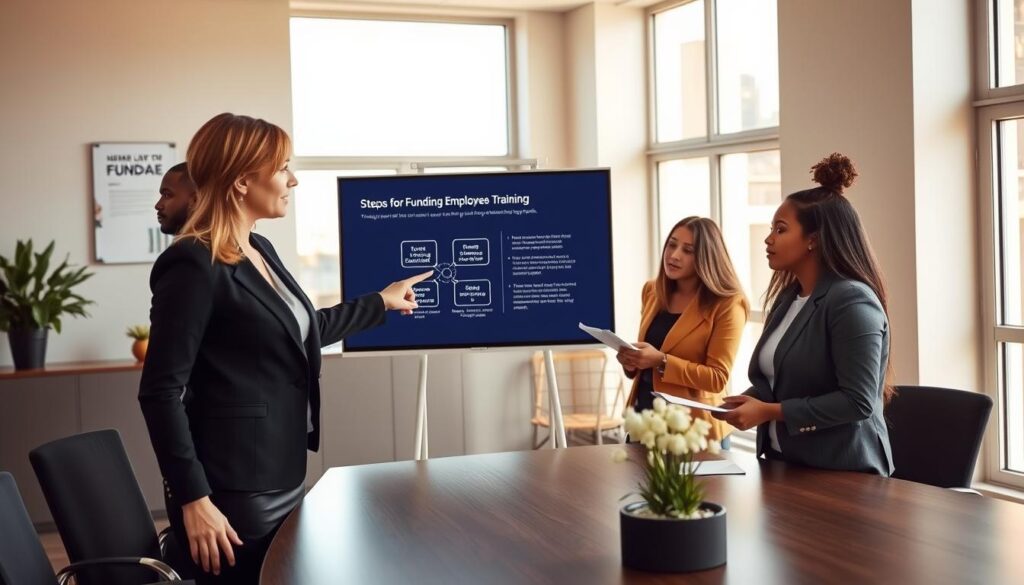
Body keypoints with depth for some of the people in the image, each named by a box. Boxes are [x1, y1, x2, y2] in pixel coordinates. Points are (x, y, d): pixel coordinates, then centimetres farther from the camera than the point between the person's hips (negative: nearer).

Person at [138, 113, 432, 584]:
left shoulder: (260, 251, 10)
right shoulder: (193, 266, -16)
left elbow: (299, 332, 27)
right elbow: (160, 391, -18)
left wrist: (381, 302, 34)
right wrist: (193, 499, -21)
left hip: (283, 482, 9)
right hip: (234, 494, -9)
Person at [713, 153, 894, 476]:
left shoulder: (852, 301, -17)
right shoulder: (787, 298, 10)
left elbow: (858, 401, -22)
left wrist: (770, 412, -22)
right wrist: (751, 401, -2)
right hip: (784, 463, 8)